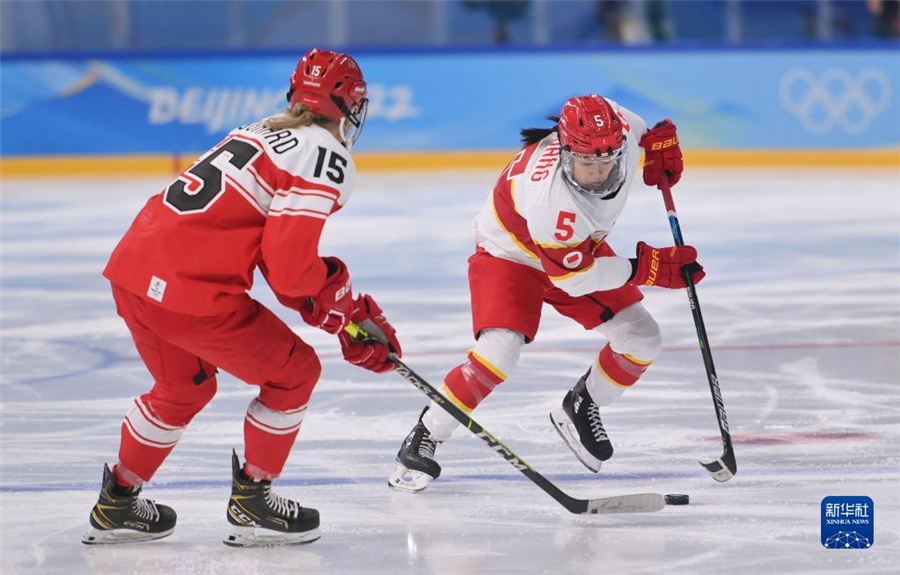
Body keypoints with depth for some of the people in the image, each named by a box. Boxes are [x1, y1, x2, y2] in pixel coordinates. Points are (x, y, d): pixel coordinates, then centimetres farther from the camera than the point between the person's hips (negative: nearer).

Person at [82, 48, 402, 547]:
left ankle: (116, 505, 39)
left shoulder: (262, 133, 23)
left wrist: (350, 317, 22)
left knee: (184, 386, 32)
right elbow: (292, 263, -15)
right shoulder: (328, 157, -5)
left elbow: (280, 249, 26)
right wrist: (347, 303, 6)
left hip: (132, 268, 9)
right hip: (191, 291, -9)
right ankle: (251, 504, 18)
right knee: (294, 372, 11)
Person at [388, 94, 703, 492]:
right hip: (509, 254, -7)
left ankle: (580, 410, 23)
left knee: (641, 339, -3)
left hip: (579, 247, 7)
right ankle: (422, 441, -10)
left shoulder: (618, 125, -26)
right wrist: (648, 268, -30)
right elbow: (574, 277, -31)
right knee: (499, 352, -27)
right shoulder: (549, 196, -42)